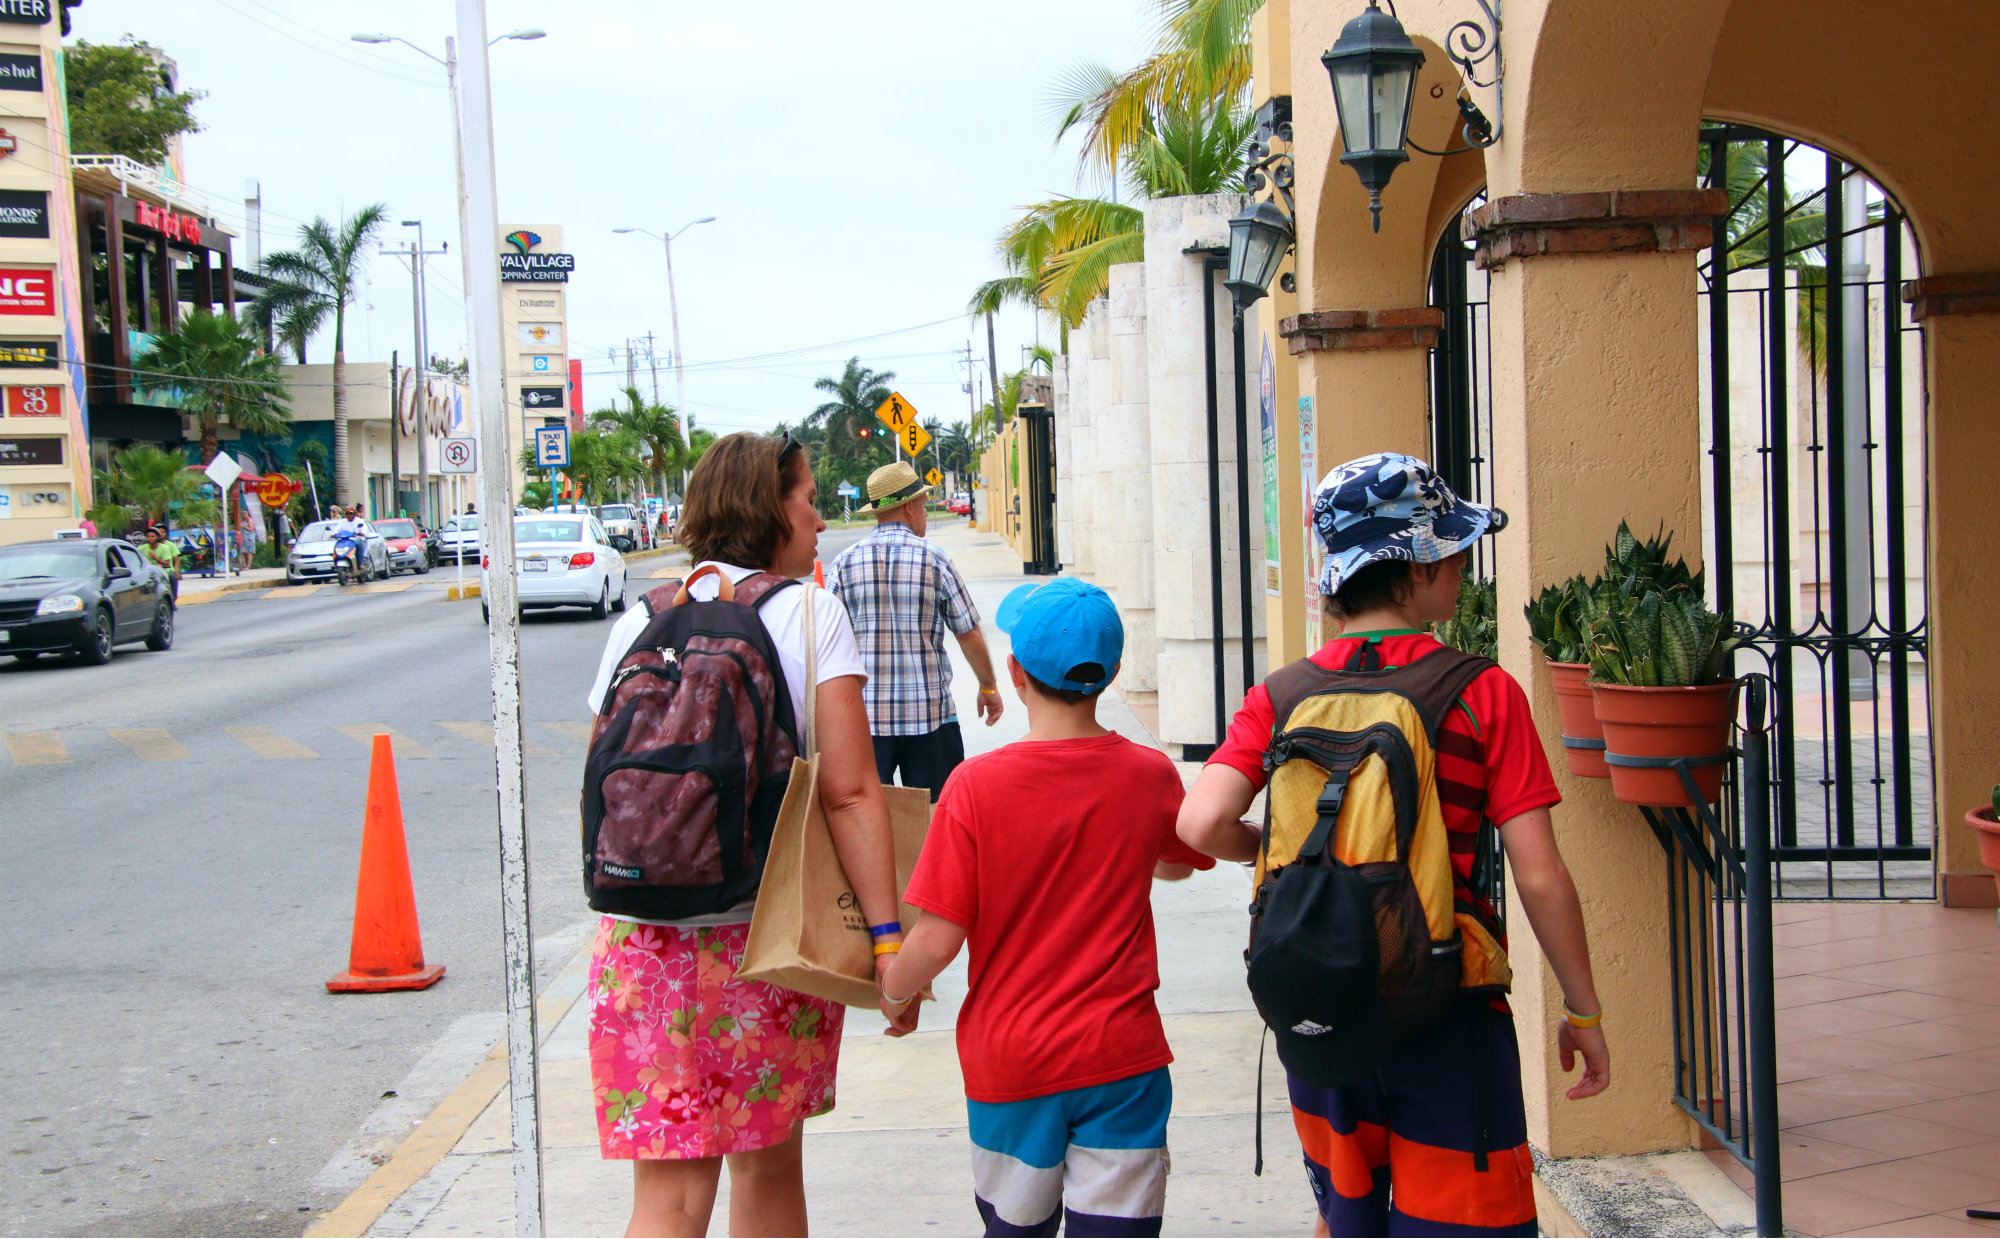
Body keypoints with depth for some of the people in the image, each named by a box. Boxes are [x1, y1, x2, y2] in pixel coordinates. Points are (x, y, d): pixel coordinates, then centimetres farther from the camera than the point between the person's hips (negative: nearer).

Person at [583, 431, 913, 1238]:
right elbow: (849, 793, -12)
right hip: (771, 937, -2)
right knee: (770, 1166, 17)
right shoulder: (809, 614, -4)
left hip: (645, 936, 2)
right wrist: (888, 936, -11)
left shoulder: (640, 622, 6)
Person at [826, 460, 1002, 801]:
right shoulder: (935, 561, -3)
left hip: (865, 717, 1)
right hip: (930, 716, -1)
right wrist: (989, 688, 17)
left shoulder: (844, 563, 0)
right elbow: (969, 634, 3)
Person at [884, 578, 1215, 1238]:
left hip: (1010, 1060, 0)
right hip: (1121, 1058, 1)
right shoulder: (1150, 775, -5)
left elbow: (937, 940, -12)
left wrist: (890, 989, 7)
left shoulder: (976, 785, -13)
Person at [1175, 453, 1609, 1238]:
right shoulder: (1483, 695, -10)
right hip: (1447, 1011, -4)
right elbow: (1539, 877, -11)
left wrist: (1268, 849, 7)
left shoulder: (1280, 696, -2)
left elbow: (1202, 826, -15)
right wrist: (1583, 1011, 1)